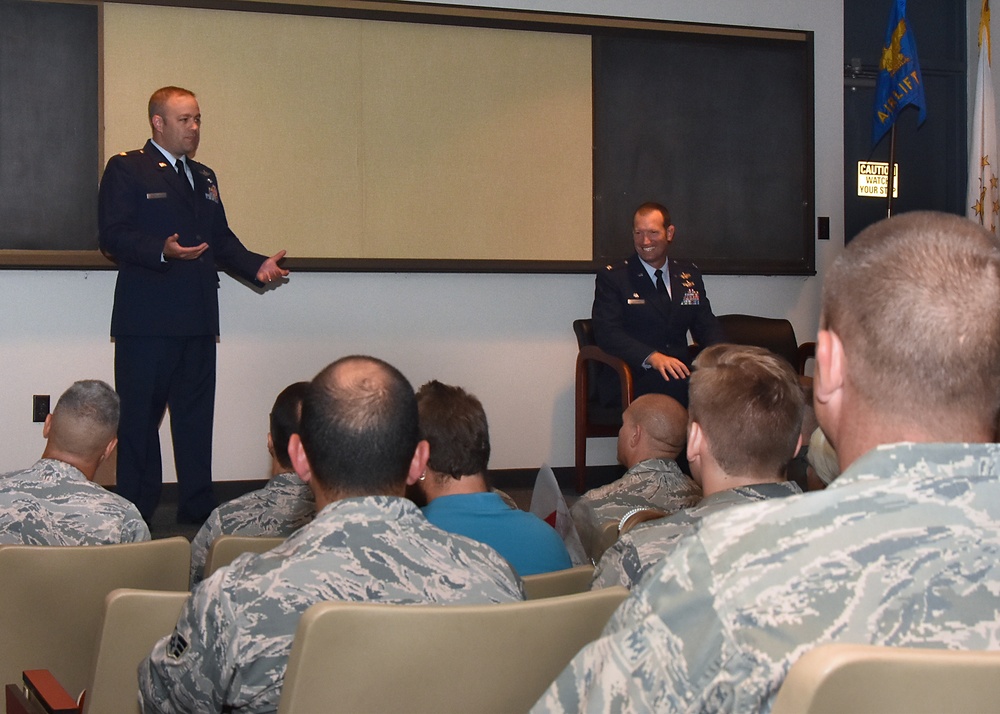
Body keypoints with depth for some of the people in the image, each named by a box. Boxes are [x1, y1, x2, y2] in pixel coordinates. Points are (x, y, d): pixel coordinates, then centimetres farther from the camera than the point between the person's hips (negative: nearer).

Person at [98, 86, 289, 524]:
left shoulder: (204, 177, 22)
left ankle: (198, 506, 18)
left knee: (196, 414, 10)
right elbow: (113, 237, -12)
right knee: (139, 416, -1)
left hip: (198, 319, 7)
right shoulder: (126, 169, -2)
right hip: (147, 319, -7)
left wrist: (257, 265, 6)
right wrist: (162, 251, -27)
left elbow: (221, 239, 23)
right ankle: (135, 513, 7)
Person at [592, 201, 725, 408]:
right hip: (630, 380, -4)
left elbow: (706, 325, 17)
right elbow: (607, 332, -8)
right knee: (679, 383, -36)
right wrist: (652, 357, -25)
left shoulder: (689, 274, 19)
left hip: (679, 370, 5)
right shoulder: (611, 278, 4)